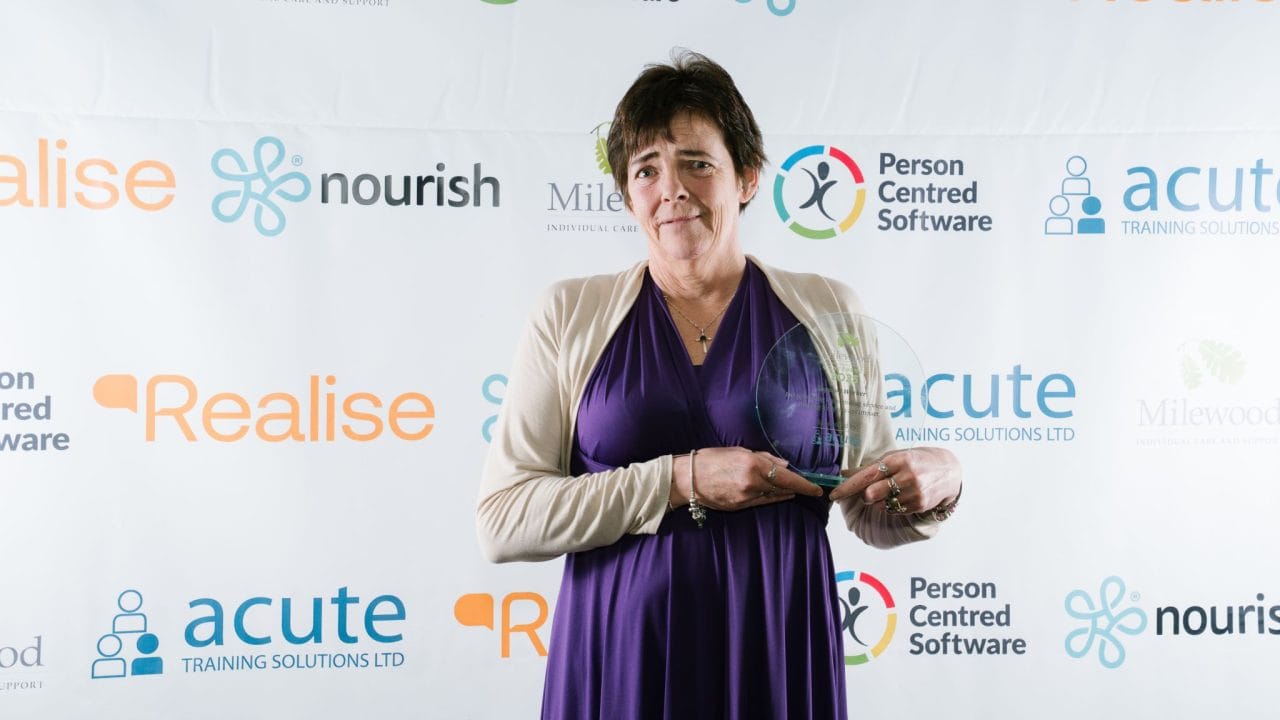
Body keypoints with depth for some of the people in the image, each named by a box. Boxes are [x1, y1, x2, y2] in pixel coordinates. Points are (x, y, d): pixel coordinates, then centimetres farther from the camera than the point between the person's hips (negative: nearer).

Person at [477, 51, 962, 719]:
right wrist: (682, 482, -16)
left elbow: (870, 513, 8)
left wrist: (933, 479, -13)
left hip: (779, 658, 1)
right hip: (618, 662, 0)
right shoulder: (569, 314, 0)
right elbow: (501, 520, -7)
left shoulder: (826, 309, 3)